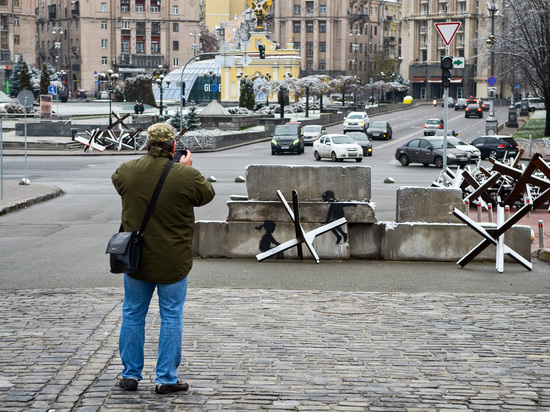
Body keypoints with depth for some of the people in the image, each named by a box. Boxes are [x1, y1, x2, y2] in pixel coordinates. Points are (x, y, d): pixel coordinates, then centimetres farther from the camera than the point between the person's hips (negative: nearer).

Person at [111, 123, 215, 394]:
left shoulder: (128, 171, -6)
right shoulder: (186, 176, -15)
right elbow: (207, 194, 3)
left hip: (135, 258, 3)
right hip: (172, 261, -3)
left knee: (133, 314, 16)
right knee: (171, 318, 8)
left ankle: (130, 374, 22)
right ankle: (166, 379, 11)